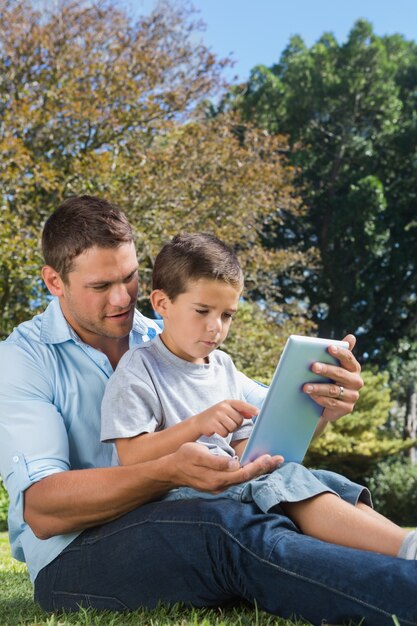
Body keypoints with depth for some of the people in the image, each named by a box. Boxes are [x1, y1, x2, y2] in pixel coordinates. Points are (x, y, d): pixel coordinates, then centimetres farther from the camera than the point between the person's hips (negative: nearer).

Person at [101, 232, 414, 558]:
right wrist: (197, 425, -25)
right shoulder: (138, 369, -4)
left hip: (233, 480, 8)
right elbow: (131, 457, -13)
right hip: (178, 491, -7)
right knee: (282, 481, -30)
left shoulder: (223, 367, 18)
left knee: (321, 481, -15)